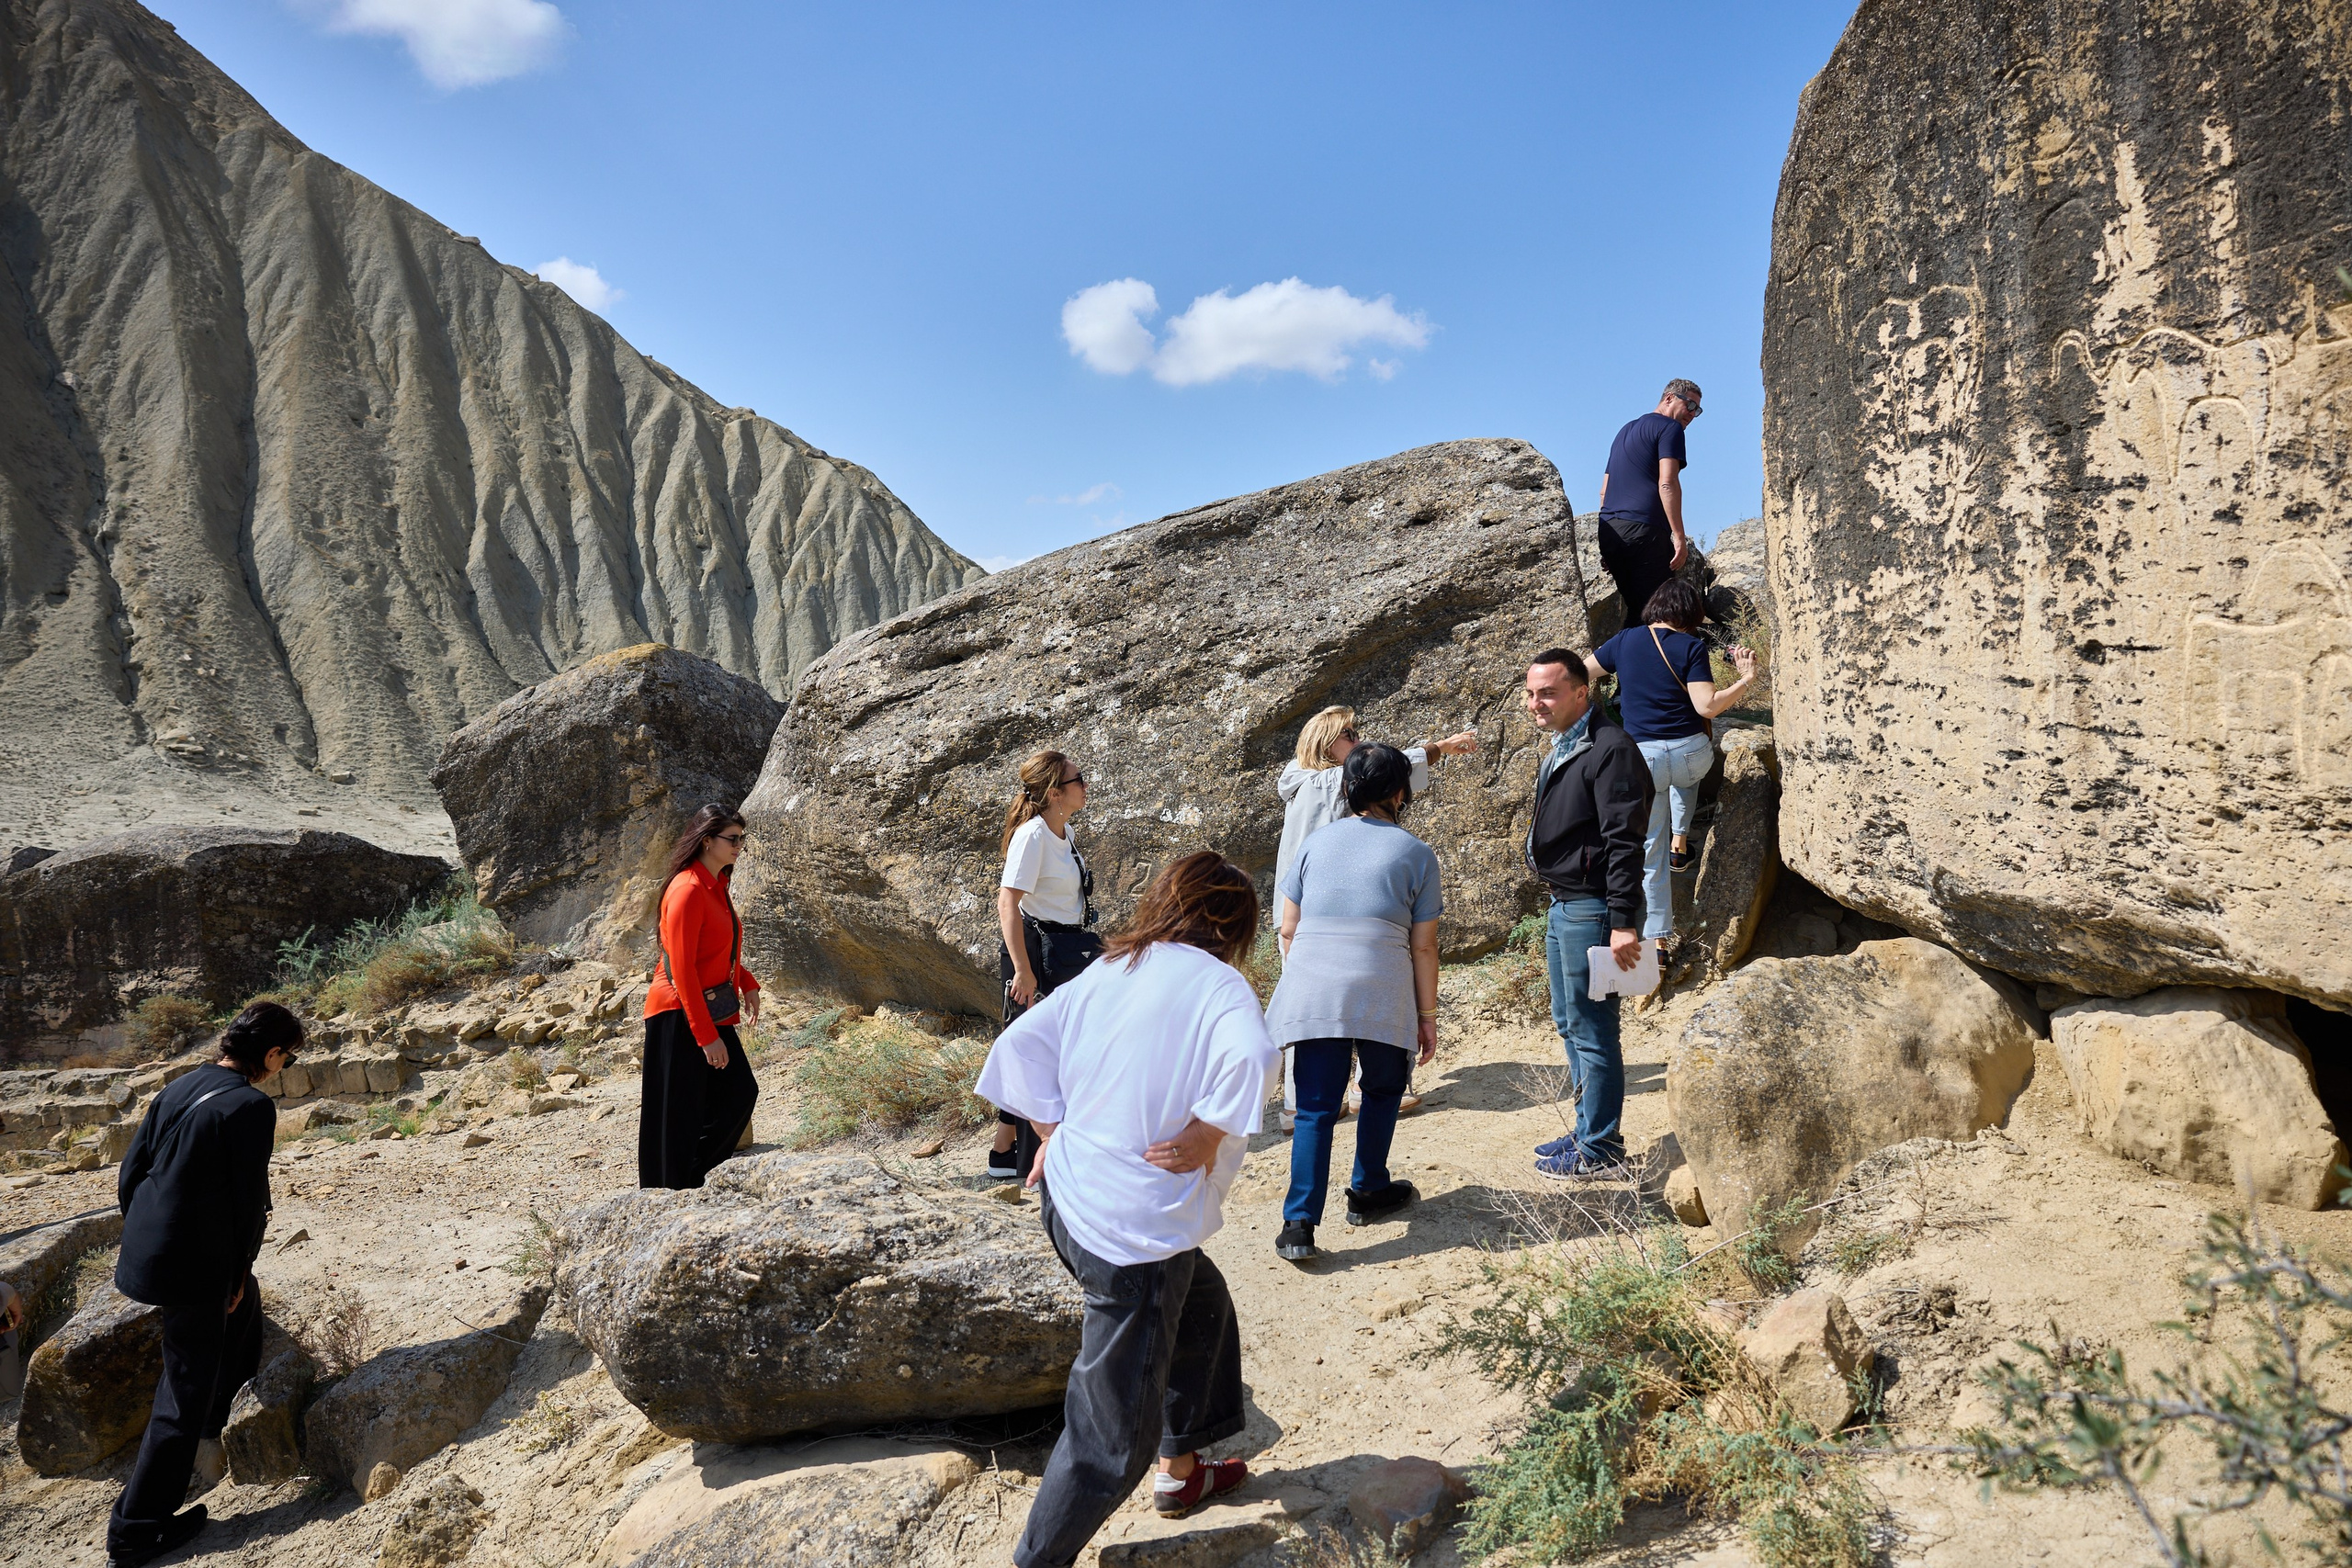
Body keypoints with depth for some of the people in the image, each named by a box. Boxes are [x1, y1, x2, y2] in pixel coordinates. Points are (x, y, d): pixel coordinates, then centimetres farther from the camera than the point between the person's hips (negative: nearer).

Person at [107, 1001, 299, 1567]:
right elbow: (249, 1202, -15)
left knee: (245, 1306, 31)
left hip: (148, 1248, 9)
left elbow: (129, 1177, 11)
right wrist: (239, 1270, -2)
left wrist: (144, 1238, 22)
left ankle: (209, 1426, 43)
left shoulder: (179, 1089, 5)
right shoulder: (251, 1106, -18)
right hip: (195, 1265, -9)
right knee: (187, 1390, 3)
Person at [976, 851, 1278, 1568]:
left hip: (1069, 1194, 8)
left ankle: (1181, 1468, 47)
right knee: (1115, 1428, 8)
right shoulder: (1218, 984, -13)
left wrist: (1053, 1135, 11)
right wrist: (1206, 1137, -20)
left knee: (1203, 1304, 31)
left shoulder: (1106, 971, 6)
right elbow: (1247, 1058, -34)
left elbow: (1018, 1043, 7)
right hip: (1137, 1230, -8)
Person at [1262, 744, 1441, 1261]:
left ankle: (1299, 1223, -1)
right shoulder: (1415, 853, 5)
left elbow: (1288, 931, 13)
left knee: (1315, 1108, 7)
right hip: (1381, 993, -2)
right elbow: (1423, 946, 3)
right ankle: (1368, 1193, 33)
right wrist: (1427, 1015, 11)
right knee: (1382, 1091, 23)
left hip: (1311, 989, 2)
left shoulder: (1315, 844, 13)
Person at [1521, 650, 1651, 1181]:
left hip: (1590, 908, -10)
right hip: (1561, 904, 10)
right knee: (1568, 1024, 17)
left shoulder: (1609, 750, -16)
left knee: (1592, 1030, -3)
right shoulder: (1559, 750, 14)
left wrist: (1623, 922, -24)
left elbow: (1624, 842, -21)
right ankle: (1587, 1131, 29)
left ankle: (1601, 1149, 8)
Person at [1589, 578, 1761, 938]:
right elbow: (1707, 706, -13)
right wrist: (1746, 680, -2)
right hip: (1693, 753, -1)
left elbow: (1582, 672, 17)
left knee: (1650, 853, 8)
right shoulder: (1691, 646, -3)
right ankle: (1681, 843, 35)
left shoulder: (1626, 640, 6)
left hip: (1643, 758, 1)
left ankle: (1656, 937, 9)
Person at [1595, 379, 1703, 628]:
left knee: (1634, 610, 9)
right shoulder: (1669, 428, 2)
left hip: (1609, 529, 8)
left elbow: (1604, 491, 27)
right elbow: (1667, 483, -12)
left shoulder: (1625, 432, 28)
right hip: (1645, 530, -8)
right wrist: (1679, 536, -14)